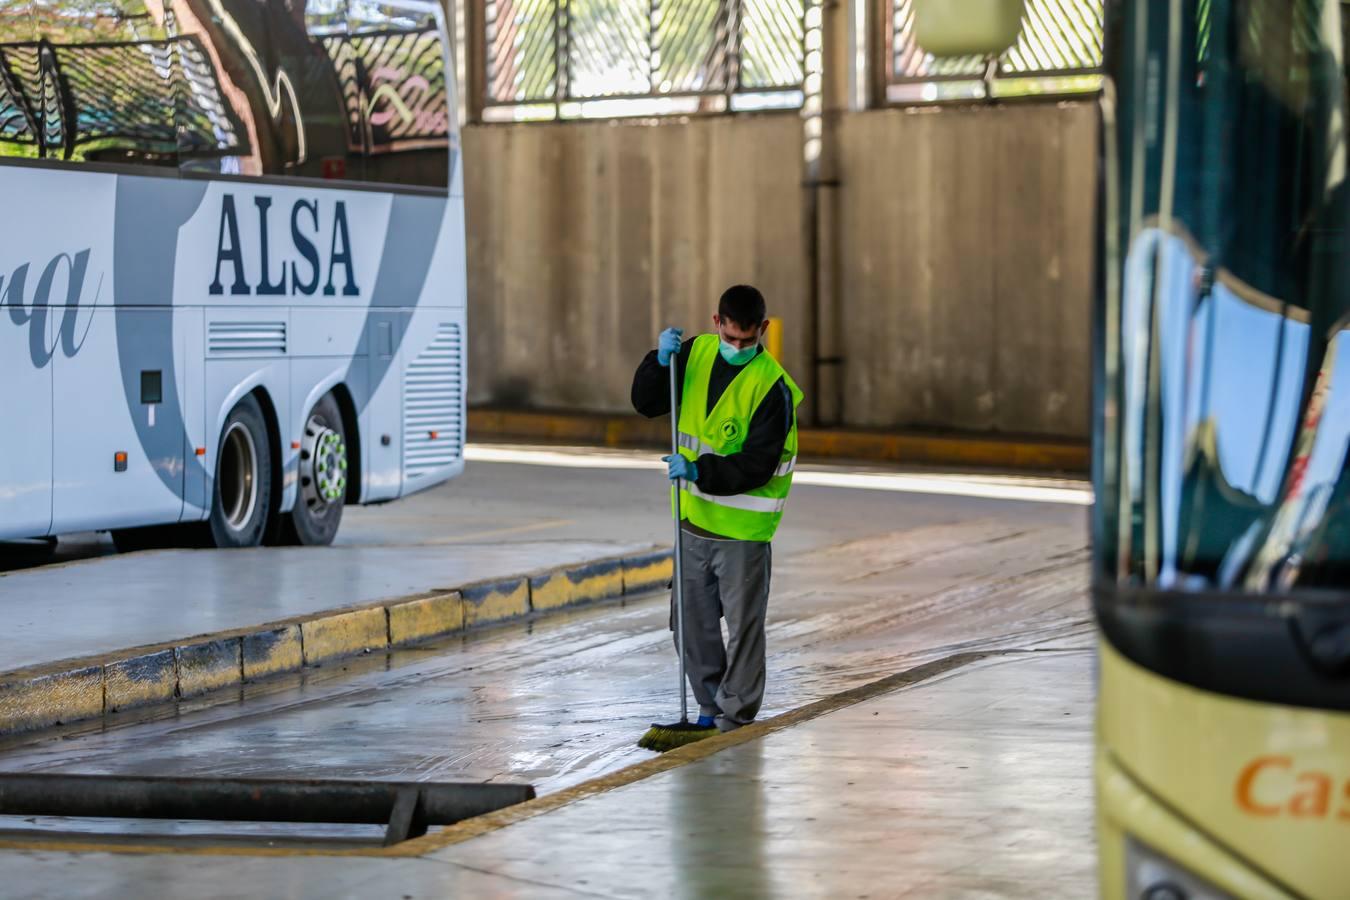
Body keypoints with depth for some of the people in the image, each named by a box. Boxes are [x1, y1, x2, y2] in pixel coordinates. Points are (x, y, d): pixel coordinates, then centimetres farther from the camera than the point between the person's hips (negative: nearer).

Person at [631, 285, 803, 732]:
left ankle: (736, 715, 12)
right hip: (694, 519, 6)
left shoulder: (773, 386, -17)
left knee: (743, 624, 2)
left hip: (743, 527, -6)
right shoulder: (697, 353, 1)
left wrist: (700, 471, -29)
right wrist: (661, 360, -11)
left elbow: (758, 465, -19)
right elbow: (647, 403, 6)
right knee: (692, 623, 13)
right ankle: (710, 706, 26)